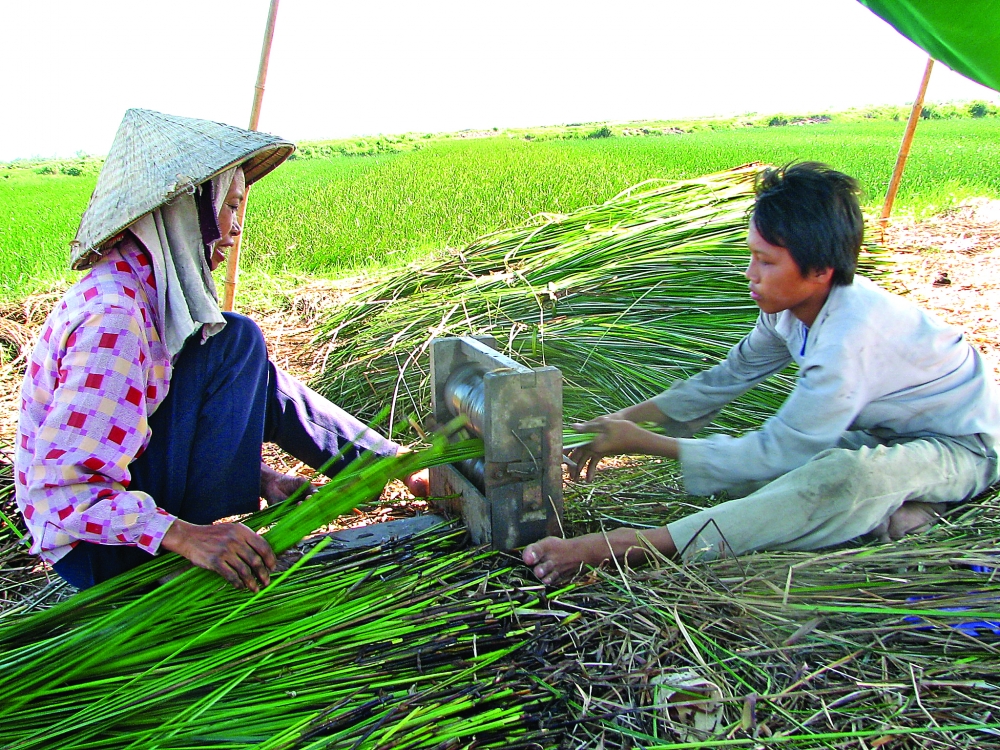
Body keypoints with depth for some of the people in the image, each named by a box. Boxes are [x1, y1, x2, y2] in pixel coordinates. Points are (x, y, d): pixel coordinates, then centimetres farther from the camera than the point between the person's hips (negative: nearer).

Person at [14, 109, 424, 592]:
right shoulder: (113, 316, -27)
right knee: (235, 342, -17)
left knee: (261, 383, 10)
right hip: (96, 548, -9)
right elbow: (60, 484, -29)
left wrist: (258, 476, -3)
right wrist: (184, 535, -36)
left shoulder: (144, 285, 2)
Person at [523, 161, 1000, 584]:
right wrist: (627, 419, -6)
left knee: (846, 475, -42)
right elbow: (729, 376, 3)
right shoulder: (792, 304, -10)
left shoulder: (850, 337, -35)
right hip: (887, 432, 8)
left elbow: (776, 452, -31)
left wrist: (644, 442, -28)